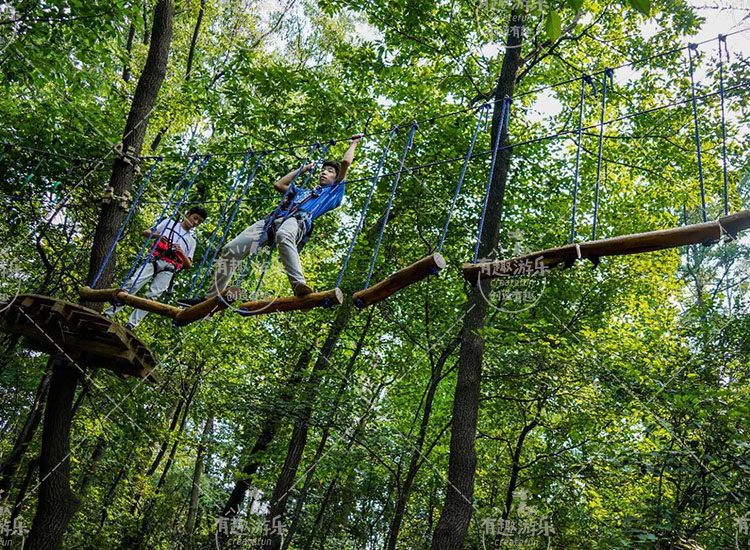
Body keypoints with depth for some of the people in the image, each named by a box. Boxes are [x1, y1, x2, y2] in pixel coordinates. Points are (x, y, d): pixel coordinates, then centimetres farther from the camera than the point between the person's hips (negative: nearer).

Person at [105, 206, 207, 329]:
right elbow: (145, 232, 15)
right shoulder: (169, 222, 22)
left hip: (169, 268, 1)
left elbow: (188, 265, 16)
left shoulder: (191, 240, 24)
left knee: (152, 296, -17)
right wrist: (157, 235, -6)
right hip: (154, 260, -1)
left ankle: (130, 325, -21)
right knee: (132, 284, -18)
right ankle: (108, 314, -15)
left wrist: (181, 252, -3)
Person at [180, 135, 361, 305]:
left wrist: (353, 144, 35)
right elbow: (278, 184, 45)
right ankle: (210, 298, -4)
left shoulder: (333, 191, 25)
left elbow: (346, 163, 18)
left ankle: (298, 284, -59)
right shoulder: (303, 192, 41)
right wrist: (303, 168, 52)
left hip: (298, 219, -7)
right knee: (231, 249, -7)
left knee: (283, 235, -47)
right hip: (273, 219, 7)